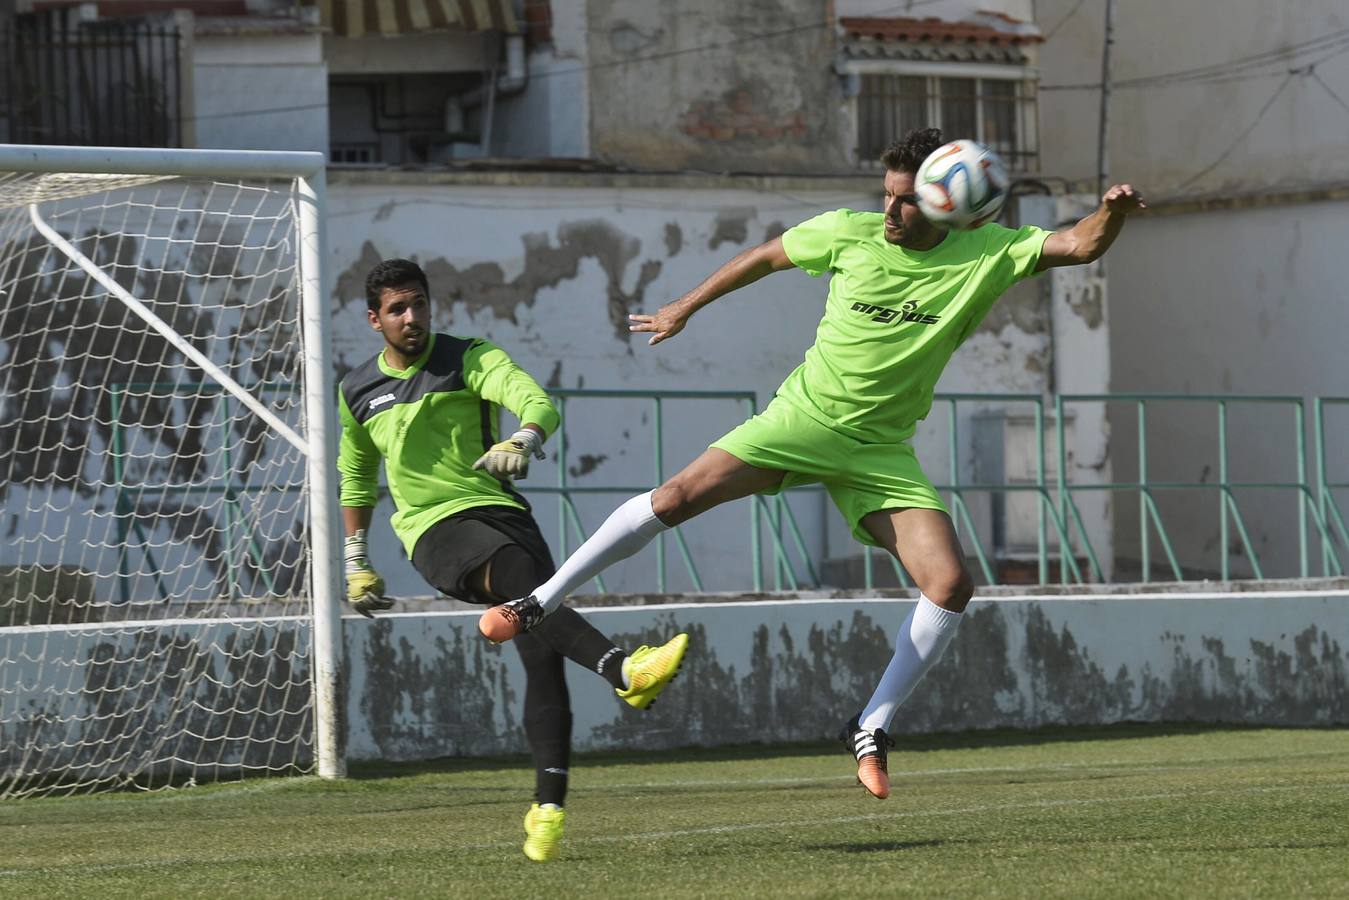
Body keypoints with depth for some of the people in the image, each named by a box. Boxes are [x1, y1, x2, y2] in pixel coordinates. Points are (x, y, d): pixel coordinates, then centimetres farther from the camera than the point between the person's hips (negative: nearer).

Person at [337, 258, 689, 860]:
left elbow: (539, 403, -14)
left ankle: (548, 807, -12)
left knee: (543, 653, -13)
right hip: (434, 530, -1)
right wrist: (356, 564, 25)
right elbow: (355, 476, 30)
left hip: (500, 512, 1)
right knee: (521, 574, -33)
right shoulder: (358, 393, 14)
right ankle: (623, 670, -54)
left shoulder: (470, 359, 4)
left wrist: (523, 440, -38)